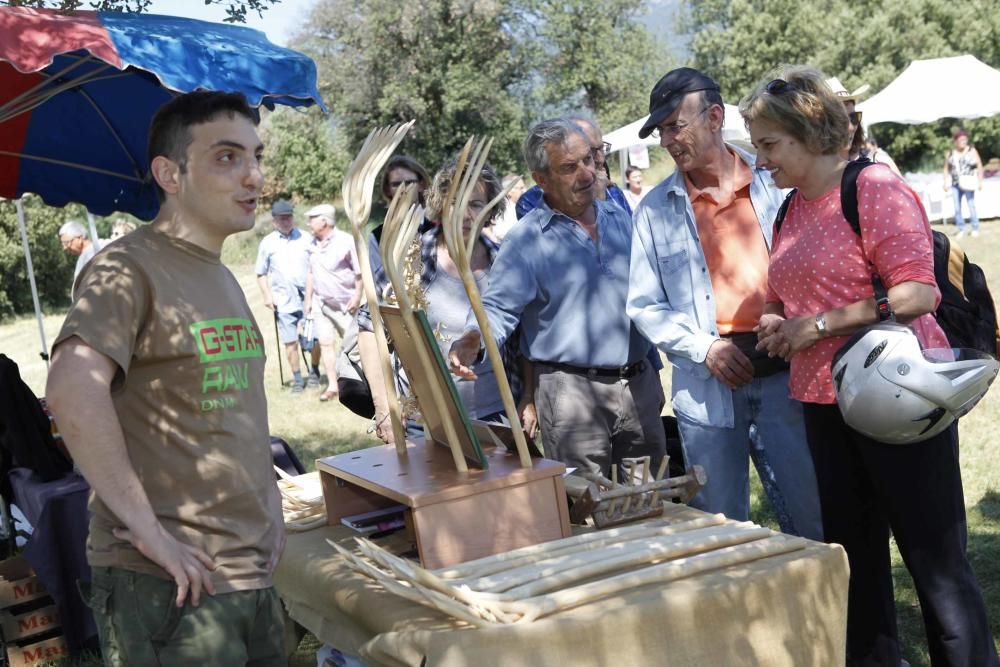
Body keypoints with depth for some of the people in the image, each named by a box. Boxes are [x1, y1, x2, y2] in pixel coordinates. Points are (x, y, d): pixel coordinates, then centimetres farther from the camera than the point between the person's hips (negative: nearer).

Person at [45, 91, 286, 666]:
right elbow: (74, 389, -29)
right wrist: (146, 528, -26)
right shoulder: (129, 268, -12)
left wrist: (269, 498, 13)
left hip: (253, 575, 8)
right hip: (168, 587, -8)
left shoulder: (225, 282, 16)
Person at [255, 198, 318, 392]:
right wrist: (267, 295, 0)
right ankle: (297, 378, 13)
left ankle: (314, 371, 21)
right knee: (290, 342, 0)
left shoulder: (306, 239, 7)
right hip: (284, 301, 0)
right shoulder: (267, 243, 6)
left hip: (308, 298, 0)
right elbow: (261, 274, 12)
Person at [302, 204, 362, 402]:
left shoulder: (346, 241, -12)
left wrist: (357, 296, -15)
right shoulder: (313, 244, 7)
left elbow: (359, 271, -11)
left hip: (344, 303, -5)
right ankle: (332, 385, 6)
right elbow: (311, 273, 15)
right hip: (320, 302, 5)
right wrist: (308, 299, 13)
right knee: (325, 343, 1)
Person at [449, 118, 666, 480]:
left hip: (638, 384, 5)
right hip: (572, 391, -5)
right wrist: (472, 340, -32)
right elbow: (498, 307, -12)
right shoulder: (526, 240, -7)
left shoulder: (621, 218, 10)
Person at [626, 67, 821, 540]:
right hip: (707, 388, 1)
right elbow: (644, 306, 5)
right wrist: (705, 347, -9)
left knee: (813, 519, 5)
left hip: (781, 372, 0)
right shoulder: (655, 209, 5)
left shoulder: (776, 182, 4)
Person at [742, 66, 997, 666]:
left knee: (935, 558, 1)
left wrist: (817, 325, -18)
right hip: (825, 403, 8)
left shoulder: (874, 187, -11)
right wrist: (776, 324, 1)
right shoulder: (791, 209, 11)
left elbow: (917, 292, -20)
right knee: (856, 554, 15)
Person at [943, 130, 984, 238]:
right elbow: (946, 169, 18)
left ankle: (975, 229, 0)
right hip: (955, 184, 3)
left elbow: (979, 166, 1)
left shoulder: (972, 151, 3)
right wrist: (946, 182, 9)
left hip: (968, 183, -3)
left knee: (971, 205, -8)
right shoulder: (950, 154, 11)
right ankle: (961, 230, 5)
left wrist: (980, 181, -6)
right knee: (957, 207, -2)